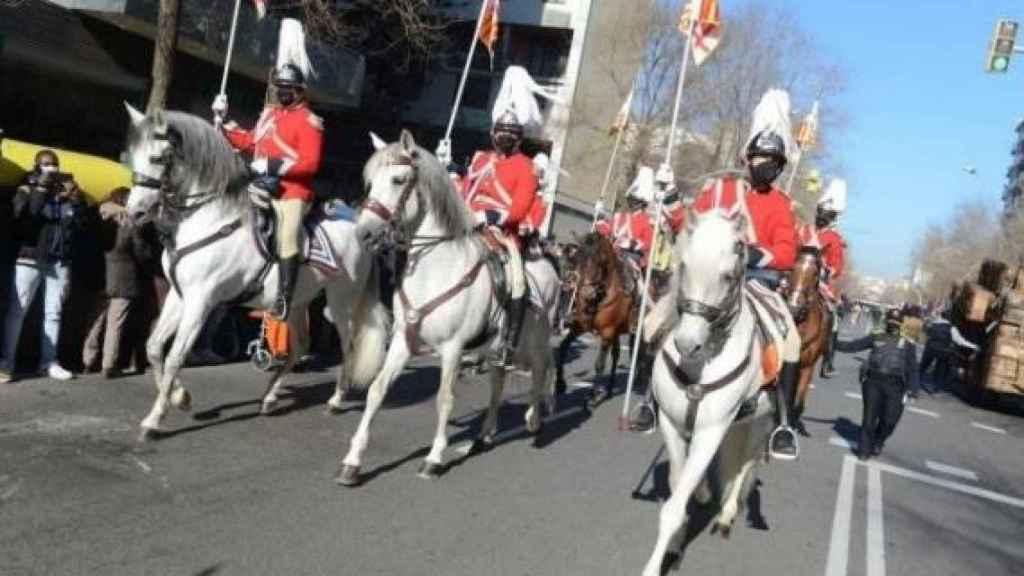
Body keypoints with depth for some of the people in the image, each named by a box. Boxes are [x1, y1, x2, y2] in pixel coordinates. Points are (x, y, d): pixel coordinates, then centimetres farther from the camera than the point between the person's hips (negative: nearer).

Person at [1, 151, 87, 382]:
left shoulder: (68, 190, 12)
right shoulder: (27, 189, 4)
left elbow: (81, 223, 5)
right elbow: (23, 215, -15)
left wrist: (76, 198, -8)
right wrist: (41, 187, -13)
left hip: (60, 261, 3)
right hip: (30, 258, -3)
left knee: (53, 312, 5)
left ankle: (49, 361, 10)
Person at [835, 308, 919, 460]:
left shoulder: (908, 344, 13)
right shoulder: (876, 338, 13)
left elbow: (912, 368, 10)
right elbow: (852, 346, 13)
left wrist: (910, 389, 1)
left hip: (894, 385, 0)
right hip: (873, 380, 0)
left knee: (889, 419, -1)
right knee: (870, 416, -2)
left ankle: (877, 443, 26)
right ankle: (864, 449, 10)